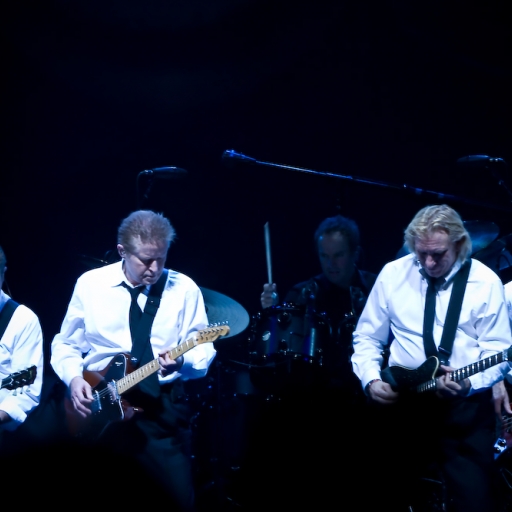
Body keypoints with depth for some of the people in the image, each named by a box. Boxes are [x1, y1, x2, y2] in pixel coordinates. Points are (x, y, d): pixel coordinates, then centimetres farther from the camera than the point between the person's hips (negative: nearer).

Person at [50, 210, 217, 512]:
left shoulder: (184, 289, 2)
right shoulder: (90, 283, 4)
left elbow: (204, 349, 1)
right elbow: (65, 344, 11)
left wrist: (181, 362, -21)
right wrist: (74, 378, -7)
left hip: (161, 402, 0)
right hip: (95, 401, 1)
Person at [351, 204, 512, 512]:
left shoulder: (485, 282, -4)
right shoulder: (393, 274, 4)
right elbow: (367, 338, 10)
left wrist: (468, 384, -24)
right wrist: (371, 379, -7)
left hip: (465, 404, -2)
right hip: (399, 398, 2)